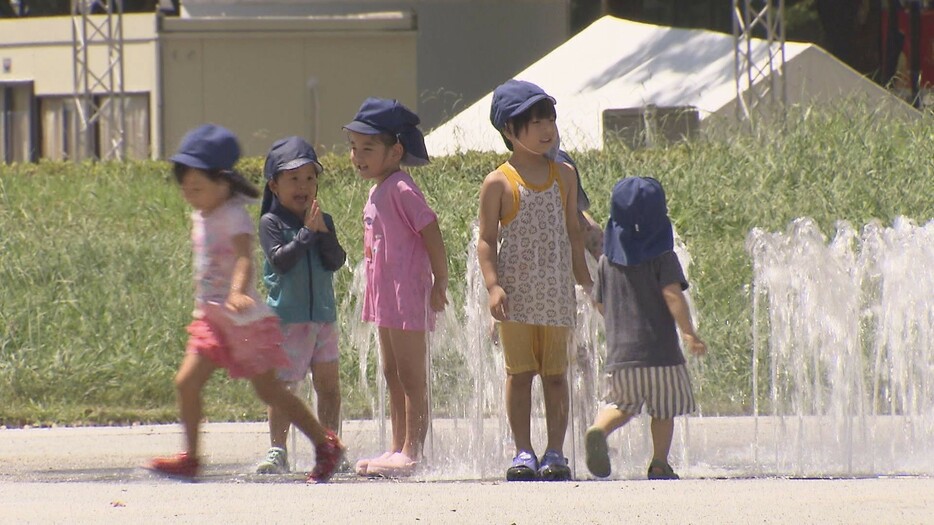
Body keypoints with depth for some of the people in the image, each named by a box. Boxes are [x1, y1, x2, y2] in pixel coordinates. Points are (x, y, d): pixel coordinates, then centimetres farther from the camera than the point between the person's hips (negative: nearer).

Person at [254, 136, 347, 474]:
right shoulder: (271, 223, -4)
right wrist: (306, 232, -17)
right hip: (287, 317, -4)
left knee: (329, 384, 7)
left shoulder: (323, 221, 8)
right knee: (284, 386, -5)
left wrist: (323, 232, -15)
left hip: (323, 316, 4)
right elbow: (281, 260, -17)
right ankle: (277, 450, 0)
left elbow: (336, 262, -3)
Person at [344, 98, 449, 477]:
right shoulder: (377, 193, 14)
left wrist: (440, 283, -17)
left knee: (412, 378, -6)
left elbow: (431, 233, -17)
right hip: (385, 298, 10)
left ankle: (411, 452, -6)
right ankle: (398, 449, 18)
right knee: (393, 376, 13)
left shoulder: (401, 190, -15)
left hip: (408, 296, -10)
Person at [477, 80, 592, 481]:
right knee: (520, 371, -1)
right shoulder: (499, 183, -3)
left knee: (555, 373, 3)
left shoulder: (563, 177, 9)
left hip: (556, 293, 3)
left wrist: (584, 281, 13)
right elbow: (487, 240, -4)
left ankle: (555, 453, 5)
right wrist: (493, 285, -16)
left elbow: (572, 233, 14)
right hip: (517, 294, -3)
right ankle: (523, 453, 3)